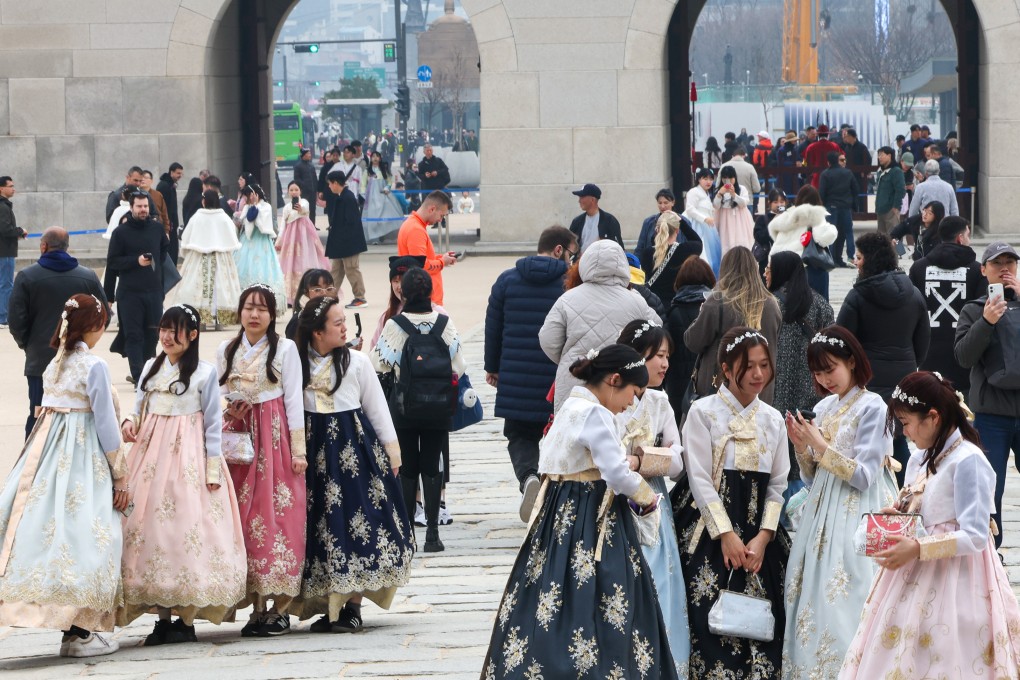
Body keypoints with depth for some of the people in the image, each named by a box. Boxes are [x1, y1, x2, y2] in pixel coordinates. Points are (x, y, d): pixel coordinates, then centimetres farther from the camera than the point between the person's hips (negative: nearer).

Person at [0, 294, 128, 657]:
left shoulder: (53, 365, 11)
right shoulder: (94, 366, -10)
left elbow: (48, 411, 13)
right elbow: (105, 423, -10)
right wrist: (121, 474, -4)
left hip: (47, 451, 7)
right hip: (84, 456, -7)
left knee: (46, 525, 5)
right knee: (83, 536, -3)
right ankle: (77, 633, -1)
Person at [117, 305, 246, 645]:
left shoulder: (204, 372, -1)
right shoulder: (151, 367, 13)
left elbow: (213, 422, -1)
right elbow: (140, 406, 16)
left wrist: (213, 467, -6)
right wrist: (130, 422, -7)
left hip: (189, 456, -5)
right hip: (152, 452, 5)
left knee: (188, 527, -7)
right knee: (152, 526, 1)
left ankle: (187, 620, -3)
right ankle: (162, 618, 6)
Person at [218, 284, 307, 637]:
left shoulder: (285, 348, 2)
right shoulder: (226, 350, 12)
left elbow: (294, 399, -1)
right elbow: (217, 396, 17)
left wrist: (298, 449, -5)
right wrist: (228, 411, -5)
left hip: (274, 436, -3)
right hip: (237, 436, 3)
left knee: (278, 514, -8)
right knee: (244, 516, -2)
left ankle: (280, 607, -5)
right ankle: (257, 606, 3)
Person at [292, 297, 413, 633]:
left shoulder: (357, 362, 1)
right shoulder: (297, 363, 1)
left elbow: (377, 409, 6)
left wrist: (391, 452, 4)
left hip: (354, 450, -1)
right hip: (313, 453, 1)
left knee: (355, 523, -5)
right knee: (320, 526, 3)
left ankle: (352, 606, 2)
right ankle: (327, 607, 10)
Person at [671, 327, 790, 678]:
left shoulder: (773, 420, 11)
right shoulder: (703, 412, -3)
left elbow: (777, 485, 8)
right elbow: (699, 478, -8)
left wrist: (763, 537, -6)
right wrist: (727, 535, -14)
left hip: (759, 536, 4)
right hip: (711, 533, -4)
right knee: (712, 621, -9)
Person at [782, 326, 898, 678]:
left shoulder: (871, 407, -8)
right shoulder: (823, 408, 13)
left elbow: (863, 476, -14)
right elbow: (812, 479, 14)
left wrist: (821, 445, -16)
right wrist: (802, 446, -3)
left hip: (856, 517, -7)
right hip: (822, 514, 7)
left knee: (841, 608, -11)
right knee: (813, 605, 5)